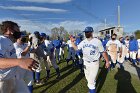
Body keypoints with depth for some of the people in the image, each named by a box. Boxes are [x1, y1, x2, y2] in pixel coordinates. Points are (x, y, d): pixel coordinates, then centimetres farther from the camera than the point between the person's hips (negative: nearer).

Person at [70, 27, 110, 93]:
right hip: (86, 63, 5)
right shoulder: (83, 42, 2)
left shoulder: (97, 41, -11)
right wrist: (72, 42, -9)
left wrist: (107, 61, -4)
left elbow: (103, 52, -5)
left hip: (94, 63, -5)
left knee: (91, 80, -7)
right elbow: (76, 48, 6)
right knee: (88, 78, 20)